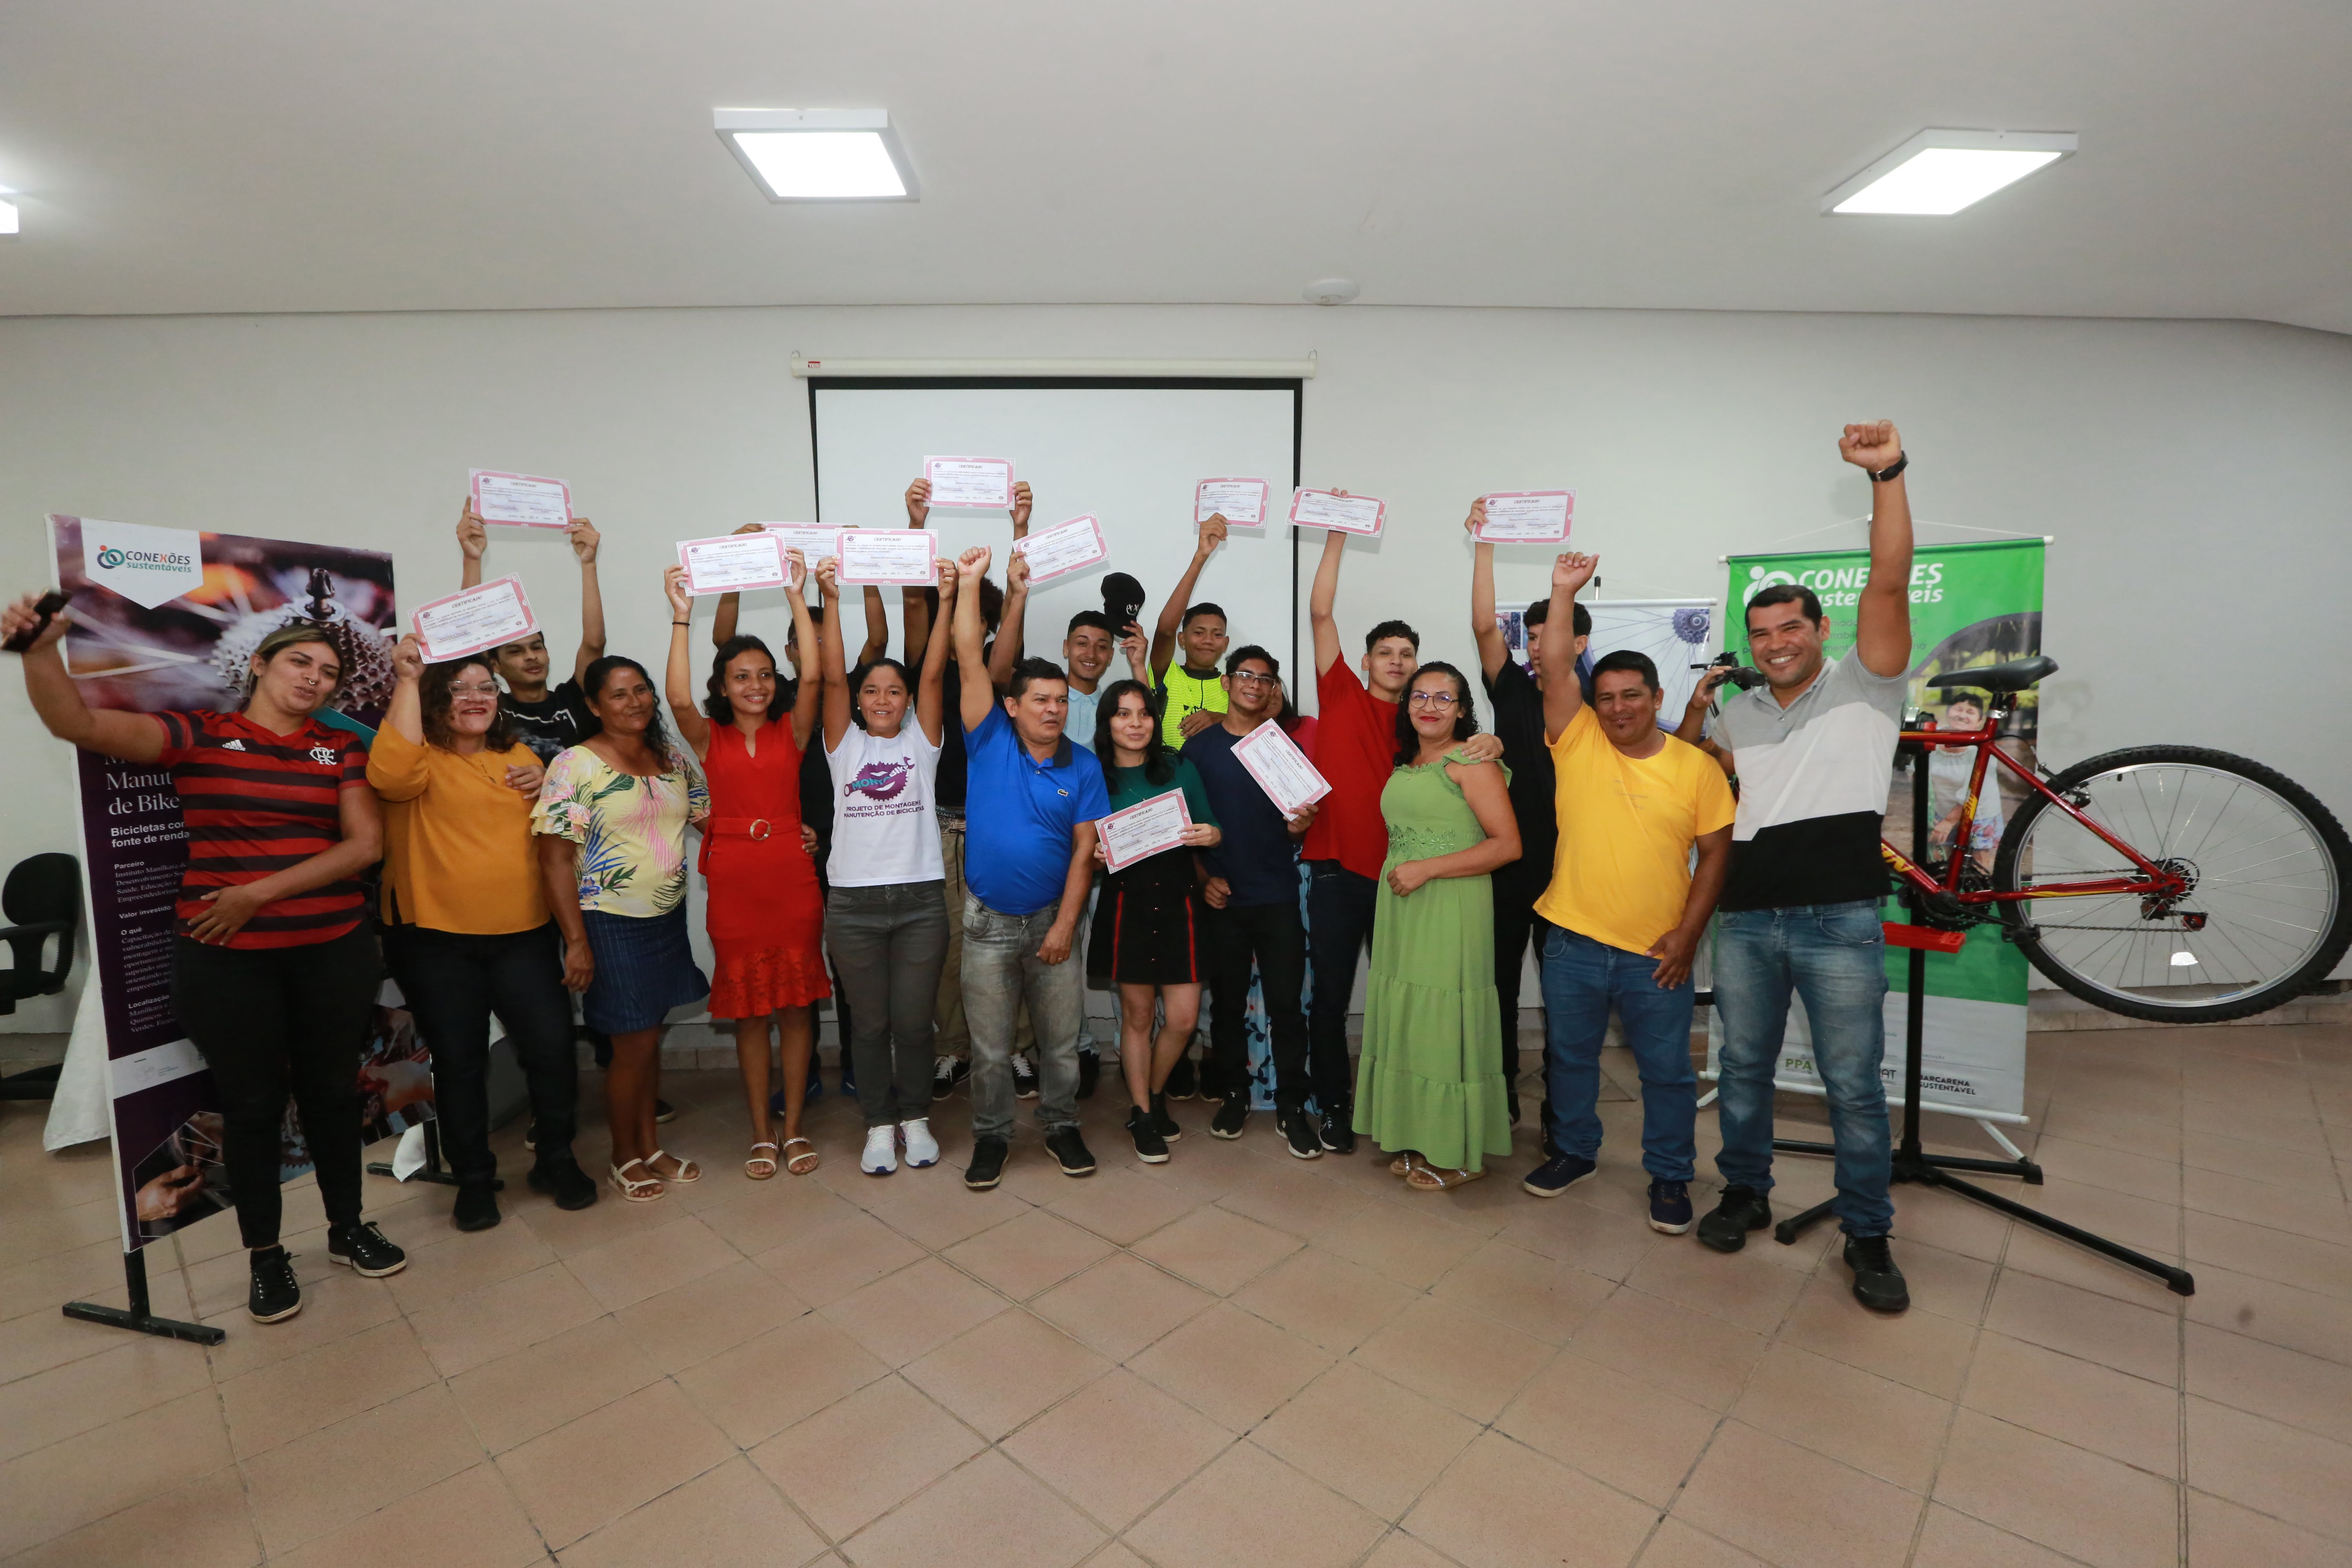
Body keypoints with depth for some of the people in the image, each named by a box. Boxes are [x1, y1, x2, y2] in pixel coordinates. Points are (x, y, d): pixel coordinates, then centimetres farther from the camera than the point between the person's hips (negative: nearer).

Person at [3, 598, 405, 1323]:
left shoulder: (342, 747, 3)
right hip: (226, 958, -2)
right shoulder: (197, 735, -1)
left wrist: (261, 892, -12)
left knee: (332, 1091, 14)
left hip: (334, 950, 2)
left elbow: (365, 843, -5)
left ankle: (347, 1228, 32)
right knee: (252, 1104, 9)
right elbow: (77, 723, -15)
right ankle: (265, 1254, 27)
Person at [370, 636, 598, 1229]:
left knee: (552, 1047, 0)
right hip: (436, 940, -3)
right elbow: (392, 774, -27)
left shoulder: (519, 757, 13)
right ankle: (474, 1178, 26)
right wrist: (407, 679, -25)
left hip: (523, 934, 3)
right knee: (458, 1061, 8)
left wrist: (546, 787, -3)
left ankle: (556, 1159, 20)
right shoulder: (421, 757, -2)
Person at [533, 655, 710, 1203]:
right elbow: (555, 859, -13)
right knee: (634, 1044, 3)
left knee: (651, 1037, 15)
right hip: (611, 924, -5)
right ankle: (625, 1158, 25)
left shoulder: (673, 760, 6)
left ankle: (650, 1145, 32)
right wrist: (576, 941, -15)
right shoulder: (575, 765, -11)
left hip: (668, 917, 5)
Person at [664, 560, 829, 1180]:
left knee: (796, 1003, 5)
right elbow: (678, 698, -14)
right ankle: (761, 1135, 20)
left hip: (792, 875, 0)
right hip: (733, 879, 0)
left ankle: (794, 1129, 19)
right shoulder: (708, 738, 6)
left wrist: (797, 597, -13)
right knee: (748, 1010, 8)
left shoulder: (792, 731, 5)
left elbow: (815, 679, -12)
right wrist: (681, 616, -14)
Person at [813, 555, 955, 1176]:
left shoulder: (921, 742, 6)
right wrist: (830, 600, -11)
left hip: (920, 900, 0)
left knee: (914, 1021, 7)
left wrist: (945, 600, -11)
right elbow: (833, 677, -4)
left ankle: (915, 1119, 26)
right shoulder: (844, 746, 6)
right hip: (854, 903, 0)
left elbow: (933, 675, -4)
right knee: (870, 1023, 10)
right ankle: (879, 1125, 26)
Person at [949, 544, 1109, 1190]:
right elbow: (970, 662, -13)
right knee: (990, 1045, 10)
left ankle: (1062, 1126, 32)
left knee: (1061, 1039, 13)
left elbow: (1084, 852, -5)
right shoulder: (990, 742, -5)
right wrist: (969, 583, -18)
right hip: (989, 919, -1)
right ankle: (991, 1136, 28)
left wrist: (1064, 924, -10)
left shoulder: (1083, 767, -3)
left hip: (1053, 918, 1)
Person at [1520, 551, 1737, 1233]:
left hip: (1657, 951, -1)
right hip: (1574, 940, 1)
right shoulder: (1578, 742, -2)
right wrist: (1564, 592, -17)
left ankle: (1670, 1177, 31)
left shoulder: (1697, 767, -3)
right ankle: (1574, 1150, 37)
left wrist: (1688, 933, -6)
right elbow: (1554, 670, -12)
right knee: (1569, 1056, 16)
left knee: (1667, 1070, 11)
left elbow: (1717, 853, 0)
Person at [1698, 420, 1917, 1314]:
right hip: (1746, 919, 4)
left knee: (1854, 1085, 4)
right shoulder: (1737, 715, 14)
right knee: (1743, 1068, 14)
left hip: (1839, 921, -4)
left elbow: (1889, 582, -14)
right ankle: (1746, 1193, 31)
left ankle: (1868, 1236, 20)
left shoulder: (1865, 685, 1)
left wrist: (1889, 476, -23)